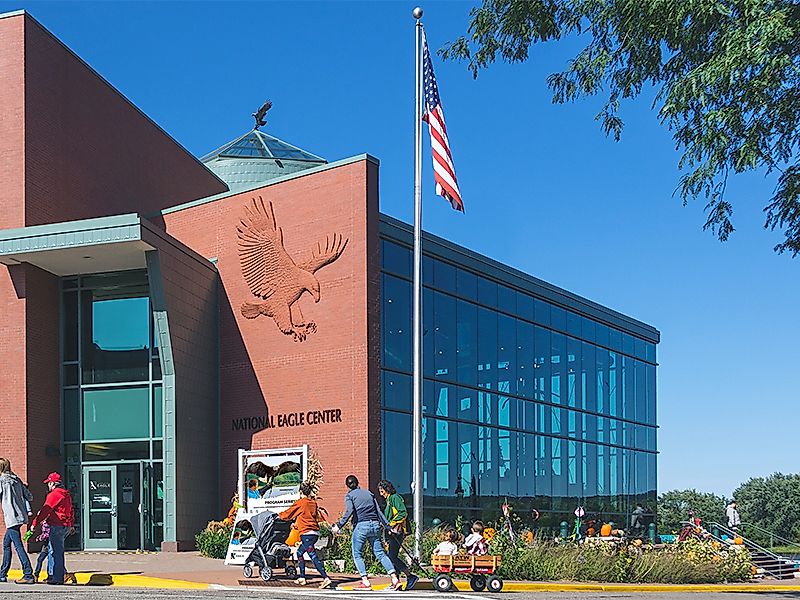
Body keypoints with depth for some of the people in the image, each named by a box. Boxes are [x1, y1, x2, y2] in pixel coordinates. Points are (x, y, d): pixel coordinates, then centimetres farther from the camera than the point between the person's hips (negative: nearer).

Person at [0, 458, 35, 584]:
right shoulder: (17, 480, 13)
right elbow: (29, 497, 14)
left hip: (12, 518, -8)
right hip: (21, 516, 8)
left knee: (18, 546, -9)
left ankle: (28, 575, -14)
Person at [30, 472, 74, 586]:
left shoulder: (54, 494, -11)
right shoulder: (66, 494, 20)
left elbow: (45, 510, -14)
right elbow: (71, 511, 28)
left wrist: (35, 523, -10)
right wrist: (72, 525, 37)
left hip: (57, 526, -9)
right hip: (66, 526, 9)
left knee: (55, 552, -7)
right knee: (52, 550, 15)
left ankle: (57, 578, -8)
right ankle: (51, 575, 16)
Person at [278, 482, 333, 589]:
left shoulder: (301, 502, -6)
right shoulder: (313, 502, 13)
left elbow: (288, 513, 5)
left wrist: (280, 515, 25)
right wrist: (297, 524, 35)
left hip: (307, 533, -8)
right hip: (315, 533, 8)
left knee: (313, 556, -14)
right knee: (300, 552, 22)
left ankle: (326, 578, -26)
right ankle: (302, 577, 23)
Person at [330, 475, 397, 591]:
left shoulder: (350, 495, 5)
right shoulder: (369, 493, 19)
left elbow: (349, 512, -12)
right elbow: (379, 511, 15)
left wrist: (339, 526, -13)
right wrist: (387, 525, 17)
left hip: (361, 526, -5)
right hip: (375, 525, 5)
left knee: (357, 555, 6)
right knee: (380, 553, 7)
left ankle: (365, 582, -4)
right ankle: (394, 578, -5)